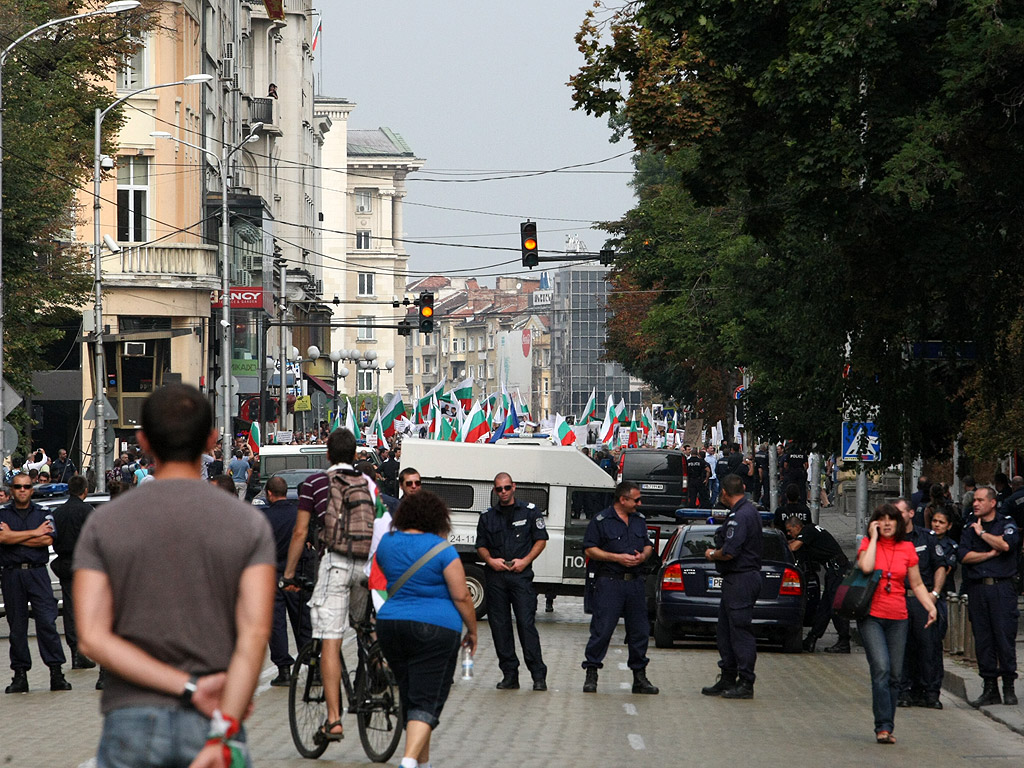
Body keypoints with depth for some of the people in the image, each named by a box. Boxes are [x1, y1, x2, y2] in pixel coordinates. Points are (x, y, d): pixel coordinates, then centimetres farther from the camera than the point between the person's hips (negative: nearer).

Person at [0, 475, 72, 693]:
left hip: (37, 571, 0)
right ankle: (20, 675, 9)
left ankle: (56, 673, -8)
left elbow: (47, 540, -7)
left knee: (47, 621, -9)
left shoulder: (43, 514, 10)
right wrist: (34, 533, -6)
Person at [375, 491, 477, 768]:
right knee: (427, 702, -7)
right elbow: (461, 596, -8)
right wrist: (472, 631, 4)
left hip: (390, 624, 5)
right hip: (435, 628, -5)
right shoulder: (442, 550, -9)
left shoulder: (387, 543, 6)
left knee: (410, 699, 18)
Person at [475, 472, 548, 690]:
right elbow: (481, 546, 16)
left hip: (521, 575, -3)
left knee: (526, 623, -11)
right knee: (499, 626, 2)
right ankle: (509, 674, 8)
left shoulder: (530, 512, 7)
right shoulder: (487, 517, 14)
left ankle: (538, 675, -9)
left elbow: (541, 540, 6)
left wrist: (525, 561, -8)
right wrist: (490, 560, -5)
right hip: (495, 577, 3)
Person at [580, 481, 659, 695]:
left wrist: (643, 556, -2)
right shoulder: (601, 520, -4)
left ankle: (639, 676, 14)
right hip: (609, 582, -5)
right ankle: (591, 673, -1)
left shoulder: (639, 520, 14)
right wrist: (617, 558, -14)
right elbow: (589, 549, -5)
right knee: (602, 629, -8)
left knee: (639, 631, 6)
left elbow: (648, 545, 22)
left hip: (635, 582, 5)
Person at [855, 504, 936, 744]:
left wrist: (931, 606, 0)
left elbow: (917, 584, 14)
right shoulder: (868, 544, 1)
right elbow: (866, 567, -20)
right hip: (871, 616, -3)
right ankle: (883, 727, -18)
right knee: (881, 669, -17)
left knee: (894, 676, 4)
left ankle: (887, 727, 13)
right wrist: (874, 538, -10)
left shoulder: (907, 549, 8)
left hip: (897, 618, 3)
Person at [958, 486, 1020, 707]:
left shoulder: (1007, 524, 6)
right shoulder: (969, 529, 15)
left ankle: (1009, 688, -1)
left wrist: (982, 533, -2)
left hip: (1002, 587, -4)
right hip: (977, 588, 4)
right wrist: (990, 553, -6)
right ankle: (989, 688, 6)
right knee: (982, 640, 1)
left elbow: (1005, 544, -14)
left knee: (1005, 637, -7)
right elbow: (964, 556, 1)